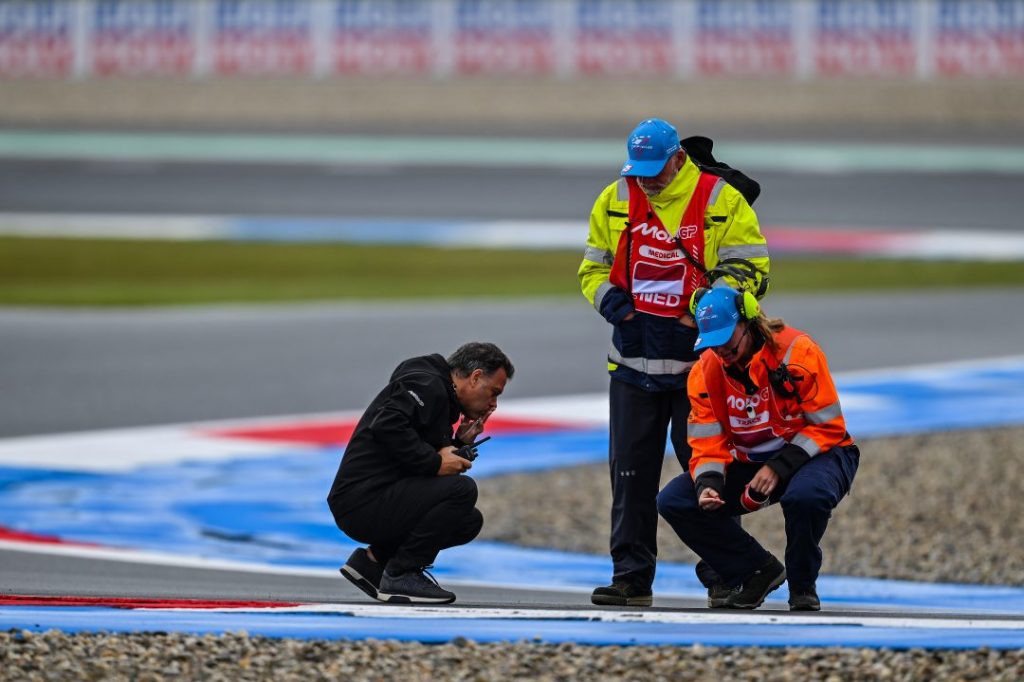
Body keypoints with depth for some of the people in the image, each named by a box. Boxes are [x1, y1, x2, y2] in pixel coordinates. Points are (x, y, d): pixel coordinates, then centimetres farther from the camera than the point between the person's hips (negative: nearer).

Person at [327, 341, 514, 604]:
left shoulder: (440, 396, 23)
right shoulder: (427, 386, -9)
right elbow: (387, 426, -27)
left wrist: (460, 443, 10)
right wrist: (435, 462, -20)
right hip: (363, 501, -10)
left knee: (469, 521, 12)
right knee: (462, 490, -21)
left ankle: (373, 560, 12)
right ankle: (401, 575, -11)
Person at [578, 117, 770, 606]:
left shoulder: (721, 202, -6)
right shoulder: (614, 202, 7)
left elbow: (749, 270, -6)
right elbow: (594, 267, 18)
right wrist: (610, 299, -3)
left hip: (699, 360, -4)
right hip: (634, 359, 4)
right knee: (630, 472, 4)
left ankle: (722, 574, 9)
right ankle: (631, 577, 9)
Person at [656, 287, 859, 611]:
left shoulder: (797, 351, -20)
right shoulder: (705, 372, -6)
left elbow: (828, 427, -18)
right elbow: (708, 442, -5)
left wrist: (779, 468, -28)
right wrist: (708, 484, -27)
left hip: (816, 454, -5)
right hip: (749, 463, 5)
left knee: (805, 496, -42)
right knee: (672, 502, -13)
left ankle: (803, 585, -12)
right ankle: (757, 571, 2)